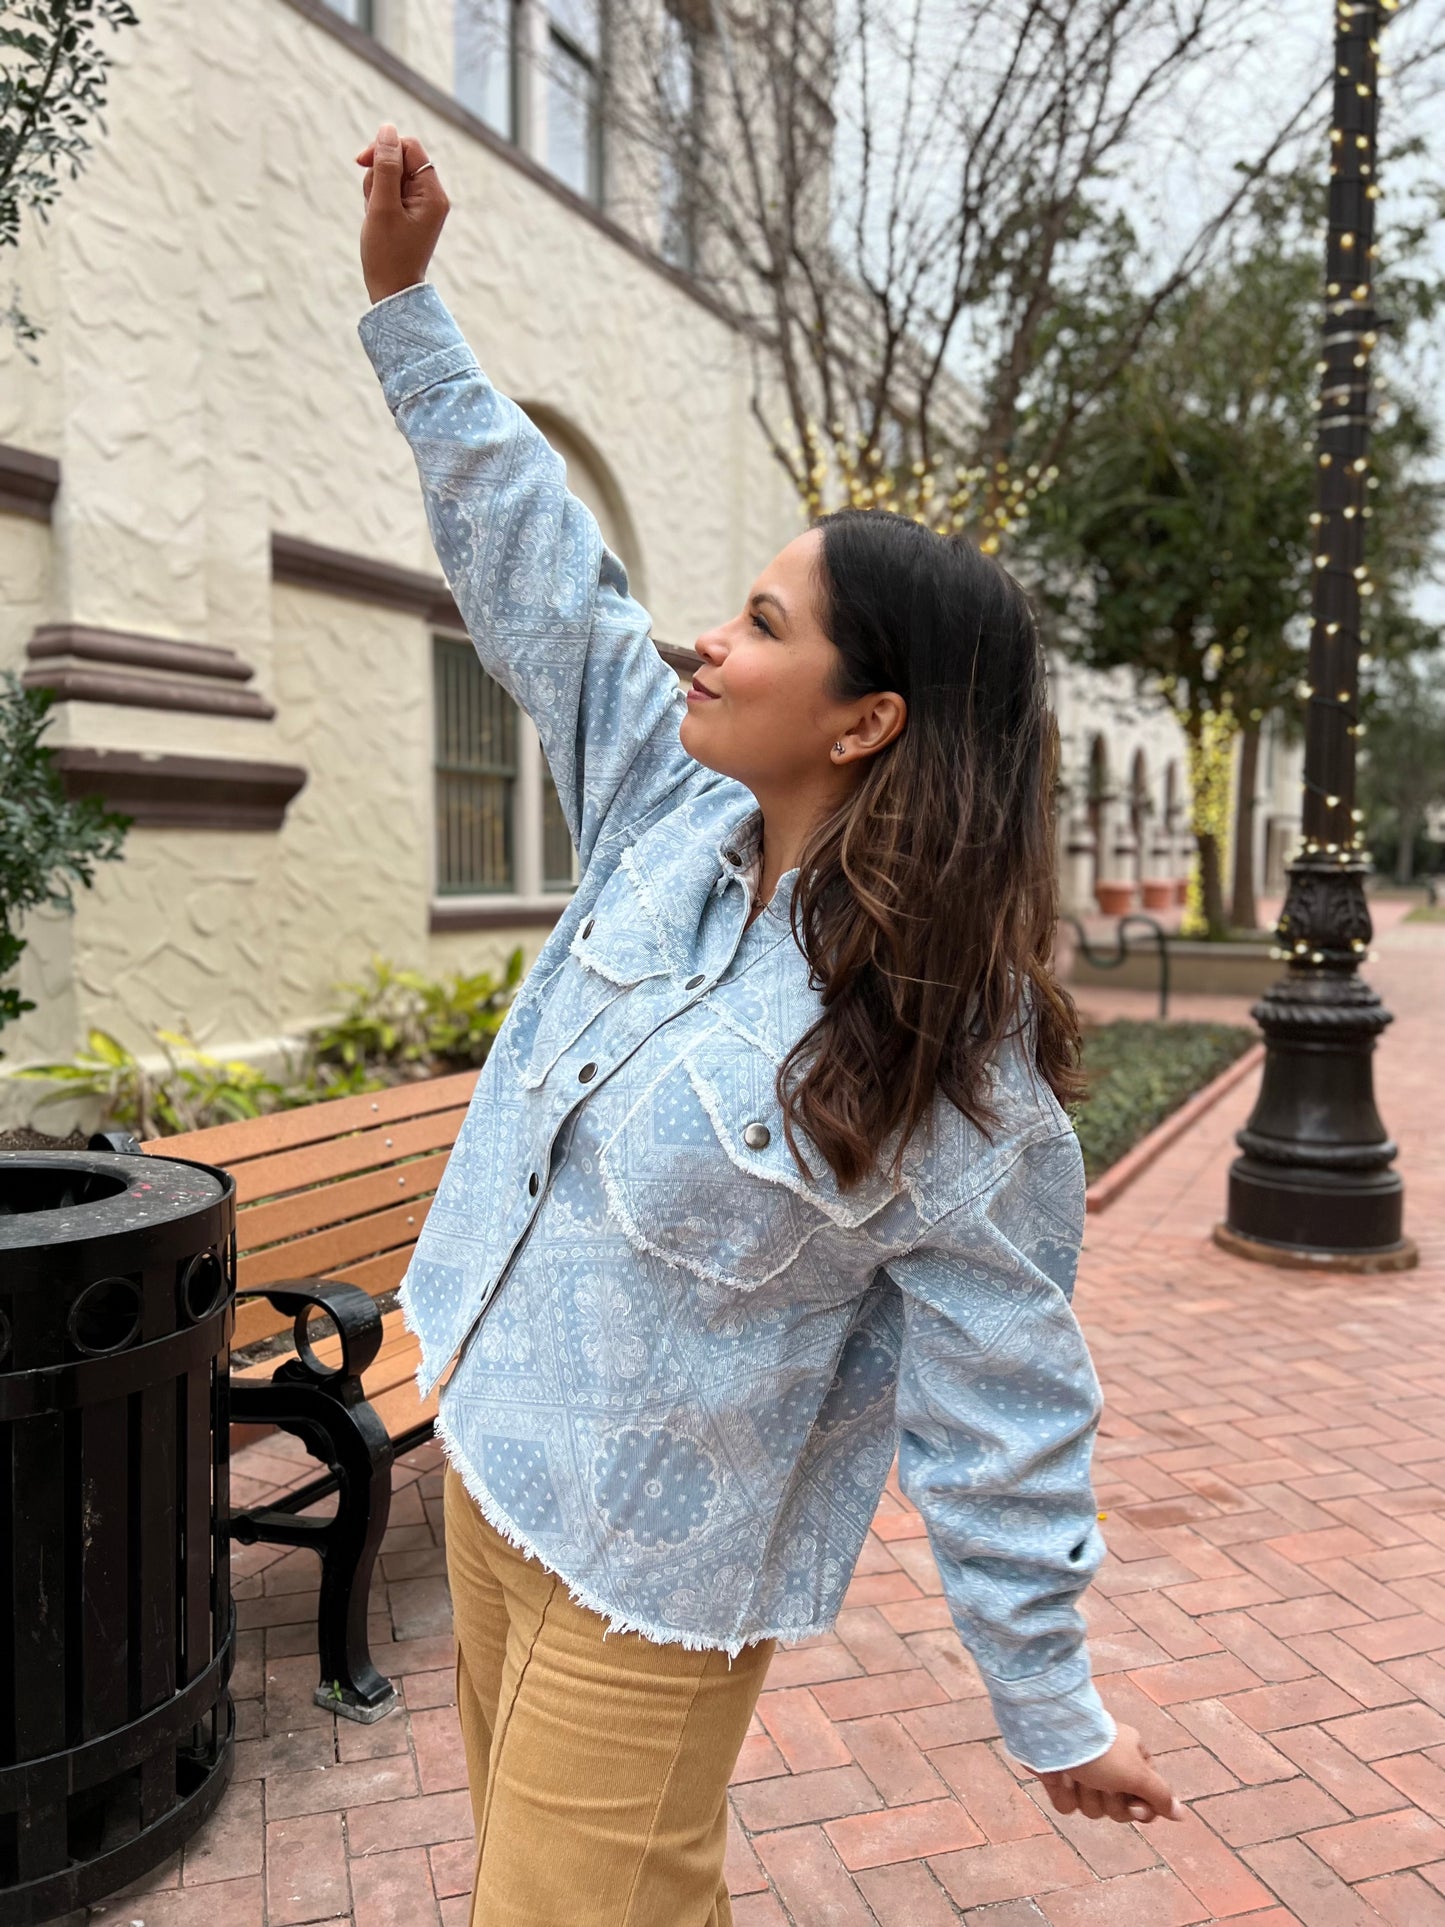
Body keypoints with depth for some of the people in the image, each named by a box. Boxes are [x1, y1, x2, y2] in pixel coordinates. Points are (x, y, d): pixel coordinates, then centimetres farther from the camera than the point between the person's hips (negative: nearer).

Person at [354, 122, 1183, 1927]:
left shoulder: (958, 1068, -25)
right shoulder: (674, 817, -8)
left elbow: (1000, 1407, -17)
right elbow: (539, 571, -1)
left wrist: (1054, 1709, -8)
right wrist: (405, 302, 0)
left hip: (644, 1570, -7)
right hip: (486, 1446, 7)